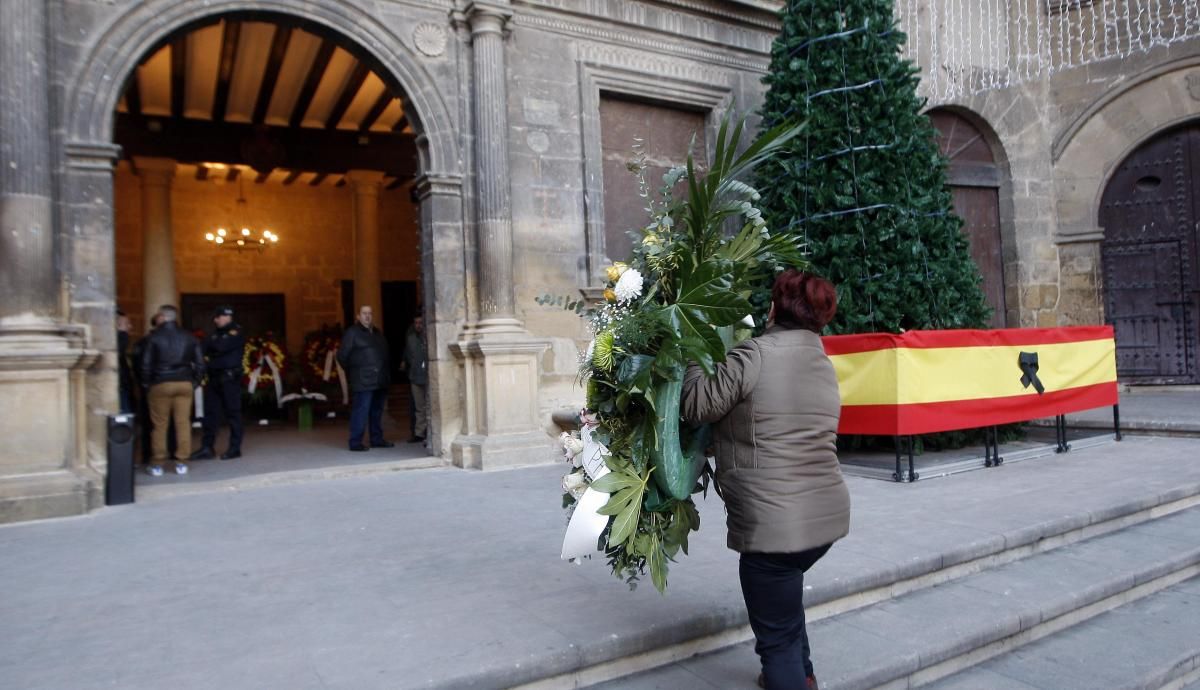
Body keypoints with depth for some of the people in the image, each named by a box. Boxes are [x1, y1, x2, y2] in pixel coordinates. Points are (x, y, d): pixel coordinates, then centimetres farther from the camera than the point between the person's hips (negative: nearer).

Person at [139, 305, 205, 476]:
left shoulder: (154, 337, -3)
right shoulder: (188, 337, 7)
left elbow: (146, 363, -5)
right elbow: (199, 363, 5)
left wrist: (146, 383, 5)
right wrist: (195, 382, 12)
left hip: (160, 385, -2)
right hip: (185, 384, 2)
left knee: (159, 425, 4)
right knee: (183, 423, 4)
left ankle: (157, 464, 8)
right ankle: (181, 462, 7)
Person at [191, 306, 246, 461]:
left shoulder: (235, 333, -3)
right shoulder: (214, 334, 18)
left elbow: (222, 347, -19)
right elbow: (204, 350, 8)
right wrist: (207, 359, -13)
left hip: (230, 378, -7)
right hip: (214, 378, 7)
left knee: (232, 413, -2)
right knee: (210, 413, 6)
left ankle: (235, 448, 4)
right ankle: (207, 448, 11)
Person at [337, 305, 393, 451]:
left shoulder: (377, 333, 19)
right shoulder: (352, 333, -2)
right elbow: (342, 356, -3)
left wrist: (386, 373, 15)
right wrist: (352, 371, 2)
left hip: (380, 380, 7)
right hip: (363, 381, -7)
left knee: (377, 411, 12)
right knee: (361, 411, -8)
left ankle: (377, 439, 20)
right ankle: (355, 442, -3)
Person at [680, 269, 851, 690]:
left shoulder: (756, 355, -14)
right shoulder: (824, 365, 10)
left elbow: (697, 406, -8)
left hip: (775, 524, -9)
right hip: (828, 515, 9)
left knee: (776, 637, 6)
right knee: (784, 591, 35)